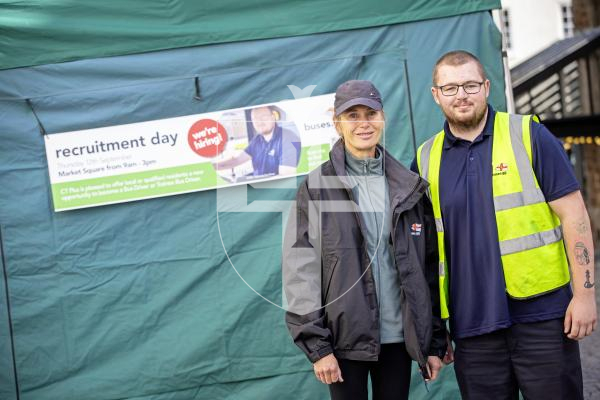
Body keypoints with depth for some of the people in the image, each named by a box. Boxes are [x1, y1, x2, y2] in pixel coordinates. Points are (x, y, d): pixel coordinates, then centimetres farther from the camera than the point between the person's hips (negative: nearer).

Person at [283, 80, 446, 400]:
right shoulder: (317, 188, -2)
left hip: (399, 336, 3)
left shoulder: (409, 187, 7)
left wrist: (436, 341, 6)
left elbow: (430, 269, 8)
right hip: (345, 338, -2)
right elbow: (300, 271, -6)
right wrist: (316, 345, -11)